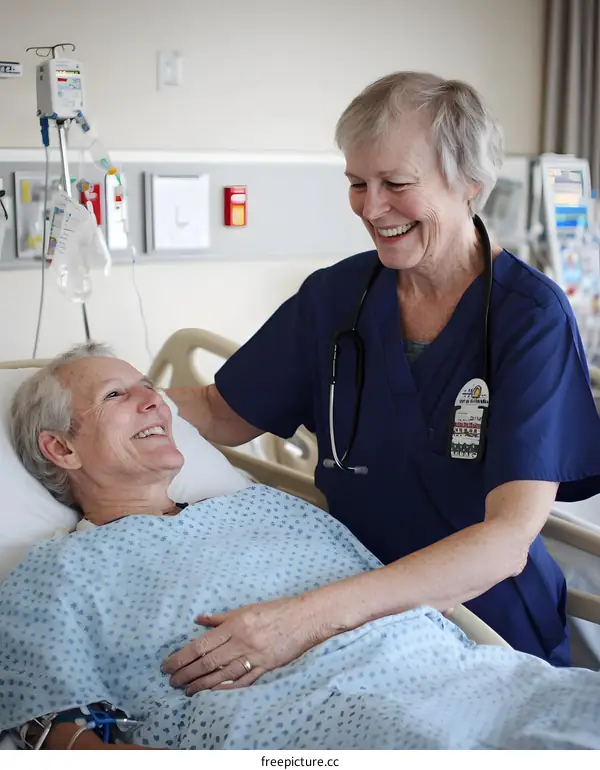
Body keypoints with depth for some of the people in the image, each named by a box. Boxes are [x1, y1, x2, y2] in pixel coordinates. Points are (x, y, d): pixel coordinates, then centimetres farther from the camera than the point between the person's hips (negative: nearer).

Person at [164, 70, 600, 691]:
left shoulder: (531, 317, -13)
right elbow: (222, 416, 10)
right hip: (364, 631, 3)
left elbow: (507, 540, -24)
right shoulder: (334, 296, 0)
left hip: (491, 629, -2)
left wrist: (311, 615, -36)